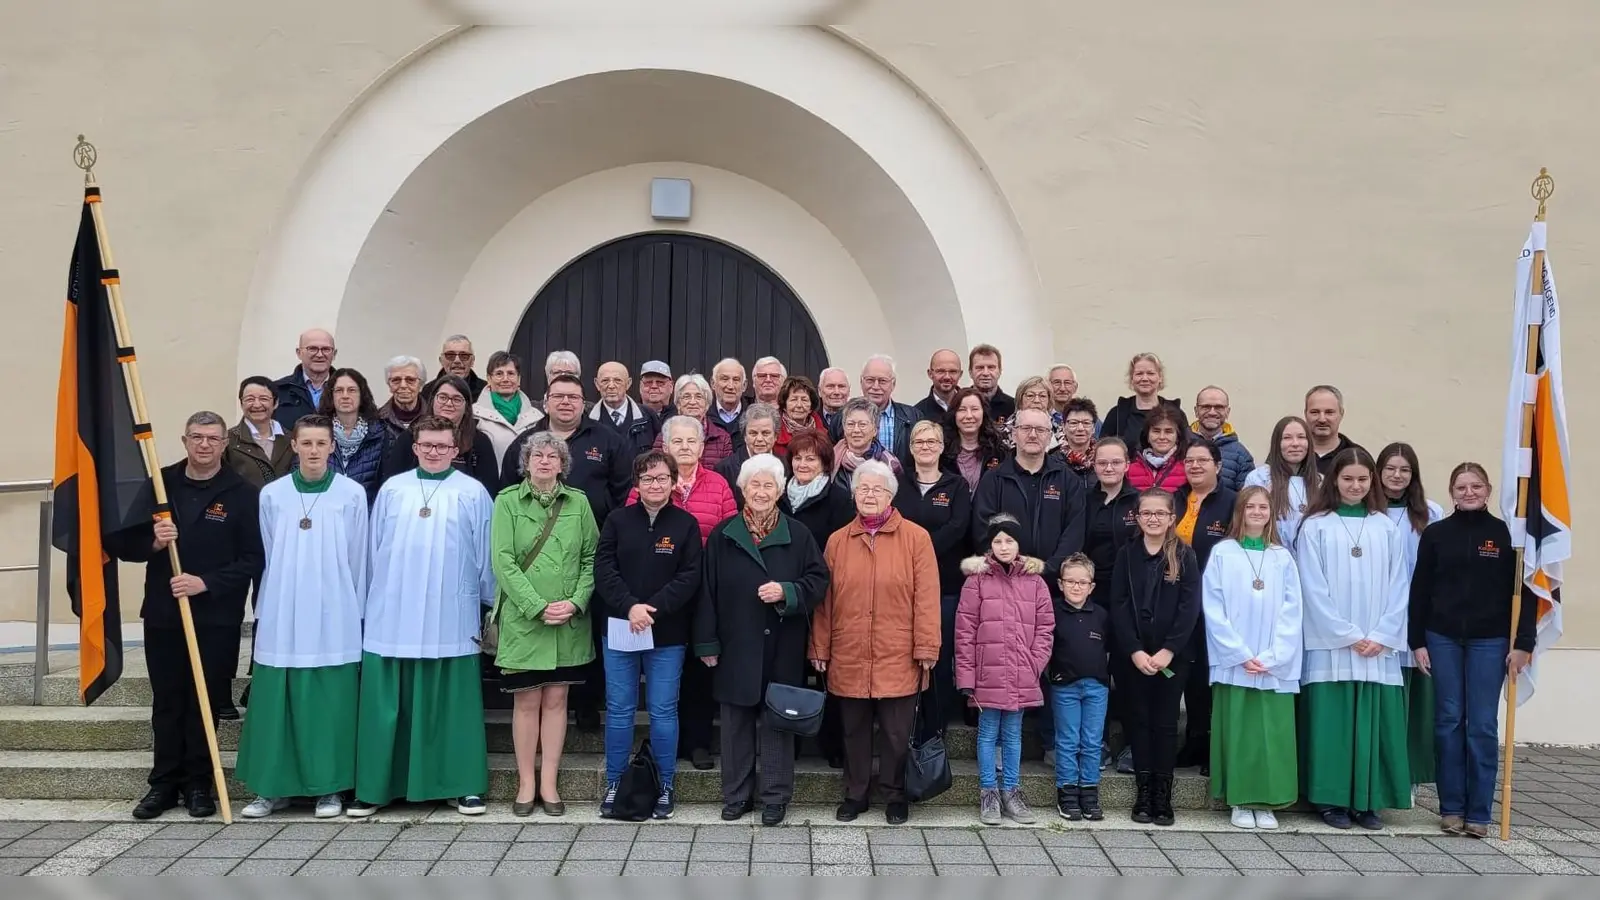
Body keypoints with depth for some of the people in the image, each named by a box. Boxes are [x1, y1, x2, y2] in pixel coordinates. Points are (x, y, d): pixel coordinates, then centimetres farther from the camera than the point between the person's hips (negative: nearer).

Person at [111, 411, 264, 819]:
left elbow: (253, 559, -7)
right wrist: (152, 542, -14)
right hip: (162, 614, 3)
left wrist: (206, 583, -17)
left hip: (216, 617, -3)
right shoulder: (159, 484, 6)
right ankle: (164, 783, 20)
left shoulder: (242, 493, -3)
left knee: (205, 702, 4)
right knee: (166, 702, 10)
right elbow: (122, 543, 6)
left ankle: (198, 785, 16)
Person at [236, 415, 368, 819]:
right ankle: (273, 787, 15)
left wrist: (356, 614, 5)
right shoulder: (272, 494, 4)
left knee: (329, 703, 2)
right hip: (282, 617, 2)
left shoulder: (352, 494, -2)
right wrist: (264, 611, 8)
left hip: (334, 618, -2)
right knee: (276, 702, 4)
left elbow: (357, 559, 3)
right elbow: (268, 558, 9)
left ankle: (330, 787, 12)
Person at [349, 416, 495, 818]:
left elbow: (485, 553, 5)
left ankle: (462, 785, 12)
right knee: (386, 705, 5)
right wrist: (373, 598, 10)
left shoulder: (473, 493, 2)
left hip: (451, 618, -2)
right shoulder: (391, 489, 8)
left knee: (452, 703, 4)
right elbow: (374, 548, 11)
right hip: (392, 616, 2)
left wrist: (489, 603, 6)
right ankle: (375, 786, 13)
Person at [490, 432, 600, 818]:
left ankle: (549, 784, 15)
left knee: (556, 700, 6)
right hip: (523, 618, -2)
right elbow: (503, 561, -7)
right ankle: (526, 783, 14)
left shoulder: (578, 502, 6)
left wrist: (576, 602, -9)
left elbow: (591, 558, 5)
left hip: (570, 621, 2)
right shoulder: (508, 501, -1)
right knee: (526, 701, 4)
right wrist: (538, 606, -14)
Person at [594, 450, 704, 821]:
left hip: (667, 634, -1)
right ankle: (614, 784, 20)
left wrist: (653, 608, -17)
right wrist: (630, 607, -17)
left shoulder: (686, 524, 0)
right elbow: (603, 569, -4)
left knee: (663, 711, 5)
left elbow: (690, 576, -6)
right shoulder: (617, 520, 3)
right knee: (619, 710, 7)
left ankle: (666, 787, 17)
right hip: (619, 629, 1)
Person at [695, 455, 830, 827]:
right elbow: (708, 590, 3)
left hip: (782, 647, -1)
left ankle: (775, 796, 16)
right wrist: (707, 642, -1)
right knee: (736, 722, 8)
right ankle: (736, 794, 20)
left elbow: (818, 580, 2)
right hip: (736, 646, 1)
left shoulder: (797, 535, 2)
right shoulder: (723, 535, 3)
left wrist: (786, 592, -16)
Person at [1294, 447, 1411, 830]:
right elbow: (1314, 590, -5)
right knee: (1332, 722, -2)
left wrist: (1381, 636, -6)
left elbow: (1398, 588, 5)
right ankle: (1331, 799, 6)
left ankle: (1368, 801, 11)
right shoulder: (1315, 527, -1)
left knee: (1373, 722, 3)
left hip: (1379, 649, 3)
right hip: (1330, 647, -2)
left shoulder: (1387, 529, 8)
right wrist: (1349, 636, -10)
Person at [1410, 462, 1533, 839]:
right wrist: (1417, 642, 1)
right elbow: (1420, 591, 4)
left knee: (1483, 725, 1)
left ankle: (1478, 812, 9)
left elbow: (1524, 591, 0)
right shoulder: (1435, 534, 2)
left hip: (1489, 641, -1)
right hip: (1443, 639, 1)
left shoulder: (1505, 534, 0)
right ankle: (1451, 808, 14)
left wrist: (1523, 643, -5)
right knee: (1449, 721, 5)